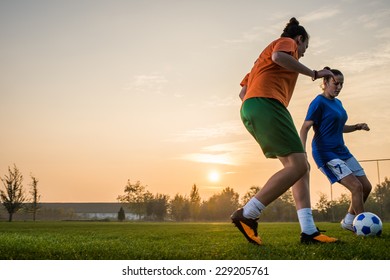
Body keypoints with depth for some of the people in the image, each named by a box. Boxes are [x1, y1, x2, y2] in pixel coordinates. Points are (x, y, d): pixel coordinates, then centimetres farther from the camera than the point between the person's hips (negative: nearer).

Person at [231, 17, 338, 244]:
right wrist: (314, 74, -7)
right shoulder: (287, 42, 12)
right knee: (298, 165, -16)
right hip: (266, 103, -10)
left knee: (301, 167, 5)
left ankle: (309, 231, -5)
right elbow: (279, 57, -15)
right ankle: (247, 215, -20)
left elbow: (243, 92, 31)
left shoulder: (266, 55, 36)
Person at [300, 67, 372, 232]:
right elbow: (305, 128, -17)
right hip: (326, 153, -9)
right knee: (356, 187, -18)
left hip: (341, 150, 9)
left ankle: (349, 221, 21)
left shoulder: (337, 103, 13)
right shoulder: (319, 102, -11)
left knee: (366, 187, 6)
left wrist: (357, 127, 9)